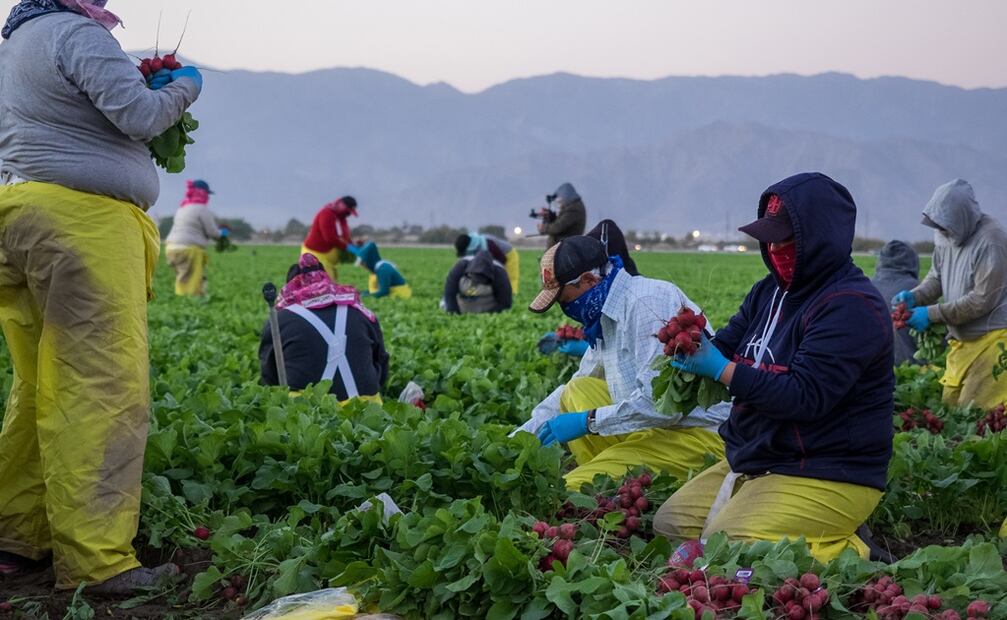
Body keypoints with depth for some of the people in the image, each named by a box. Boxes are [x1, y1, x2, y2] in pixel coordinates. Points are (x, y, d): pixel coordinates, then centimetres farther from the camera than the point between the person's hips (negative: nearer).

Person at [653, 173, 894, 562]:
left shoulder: (851, 307, -19)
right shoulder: (771, 291, 9)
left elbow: (806, 396, -27)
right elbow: (725, 347, 9)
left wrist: (721, 369, -27)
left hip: (826, 478, -10)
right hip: (753, 460, 10)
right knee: (670, 523, 14)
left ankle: (845, 556, -2)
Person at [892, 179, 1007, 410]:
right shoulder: (946, 236, 3)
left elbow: (982, 300, -21)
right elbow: (936, 276, 15)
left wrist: (932, 314, -20)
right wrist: (914, 296, -5)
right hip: (962, 339, 8)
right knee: (949, 404, 7)